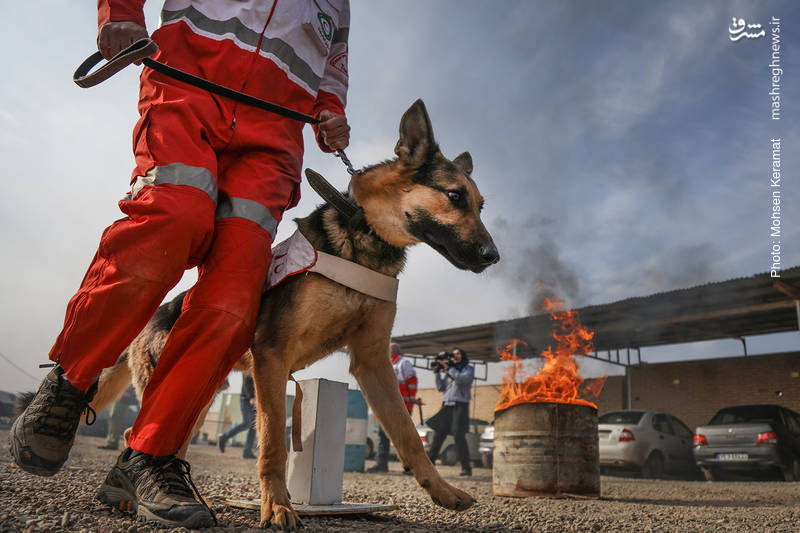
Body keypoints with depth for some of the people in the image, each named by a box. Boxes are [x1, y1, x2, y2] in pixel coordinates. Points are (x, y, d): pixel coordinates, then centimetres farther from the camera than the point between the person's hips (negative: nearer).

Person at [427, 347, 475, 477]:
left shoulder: (468, 368, 7)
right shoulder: (447, 371, 19)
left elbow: (462, 380, -15)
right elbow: (440, 388, 9)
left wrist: (448, 368, -13)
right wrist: (438, 372, 0)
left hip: (460, 405, -5)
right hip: (446, 406, 5)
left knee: (458, 436, -12)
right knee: (438, 435, 0)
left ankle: (466, 468, -9)